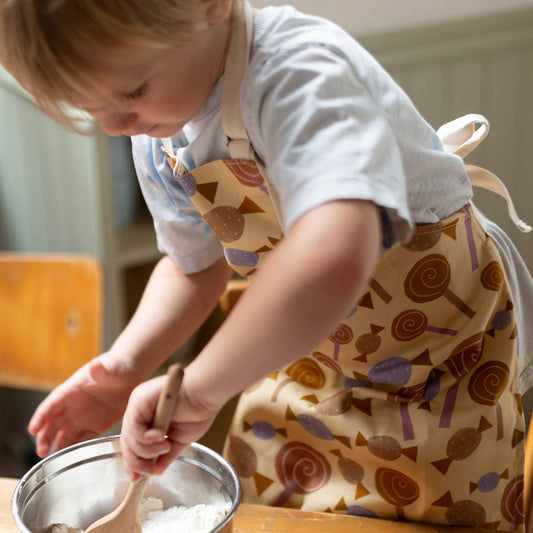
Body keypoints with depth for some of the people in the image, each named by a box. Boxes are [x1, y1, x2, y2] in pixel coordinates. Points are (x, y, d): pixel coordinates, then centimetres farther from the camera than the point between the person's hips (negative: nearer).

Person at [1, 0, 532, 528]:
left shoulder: (299, 72, -35)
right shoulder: (156, 142, -9)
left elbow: (333, 261, -53)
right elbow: (194, 264, 6)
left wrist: (198, 388, -41)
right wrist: (126, 363, -9)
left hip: (443, 357, -5)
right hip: (305, 350, 6)